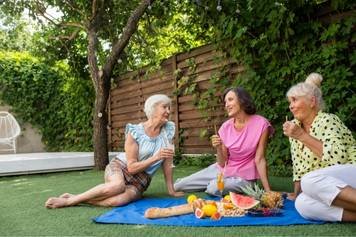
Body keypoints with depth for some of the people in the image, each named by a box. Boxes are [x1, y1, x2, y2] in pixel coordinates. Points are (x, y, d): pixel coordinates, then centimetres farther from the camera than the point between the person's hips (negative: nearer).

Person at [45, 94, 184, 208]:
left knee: (117, 200, -33)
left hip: (140, 181, 2)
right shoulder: (135, 132, -14)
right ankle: (69, 199, -19)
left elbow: (167, 162, 1)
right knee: (117, 186, -40)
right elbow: (131, 167, -15)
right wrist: (156, 157, -25)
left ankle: (75, 200, -13)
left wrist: (171, 190, 0)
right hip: (120, 167, -2)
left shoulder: (169, 130, -4)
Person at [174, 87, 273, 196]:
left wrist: (268, 191, -20)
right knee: (177, 186, -2)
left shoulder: (261, 124, -18)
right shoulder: (226, 127, -6)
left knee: (214, 189, -32)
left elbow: (259, 159, -15)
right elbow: (222, 163, -5)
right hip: (223, 170, 4)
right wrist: (219, 148, -25)